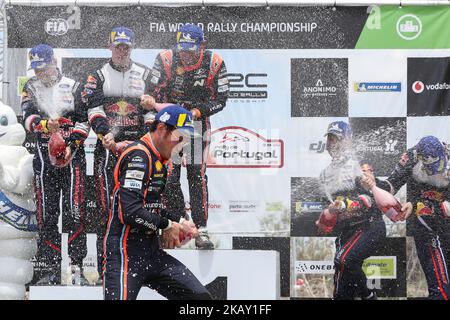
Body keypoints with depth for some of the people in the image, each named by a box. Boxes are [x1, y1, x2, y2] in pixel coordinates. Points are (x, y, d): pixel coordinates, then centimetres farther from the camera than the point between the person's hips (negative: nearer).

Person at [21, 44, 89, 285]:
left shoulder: (72, 87, 7)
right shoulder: (31, 88, 11)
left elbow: (83, 121, 2)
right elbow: (27, 117, -6)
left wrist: (71, 145, -12)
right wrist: (44, 124, -27)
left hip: (72, 153, -2)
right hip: (44, 154, 2)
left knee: (74, 211, -9)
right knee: (46, 214, 1)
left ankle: (77, 265, -4)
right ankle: (49, 268, 7)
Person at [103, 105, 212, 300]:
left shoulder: (158, 161, 16)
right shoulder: (139, 156, -15)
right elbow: (130, 212, -24)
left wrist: (179, 221, 12)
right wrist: (166, 225, -10)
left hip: (152, 253, 10)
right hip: (125, 254, -10)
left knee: (200, 296, 5)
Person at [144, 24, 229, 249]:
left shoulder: (214, 64, -11)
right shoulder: (165, 60, -12)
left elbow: (220, 99, -6)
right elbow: (154, 94, -6)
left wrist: (197, 112, -18)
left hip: (198, 121, 0)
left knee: (197, 175, -4)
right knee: (169, 174, -5)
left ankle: (201, 229, 0)